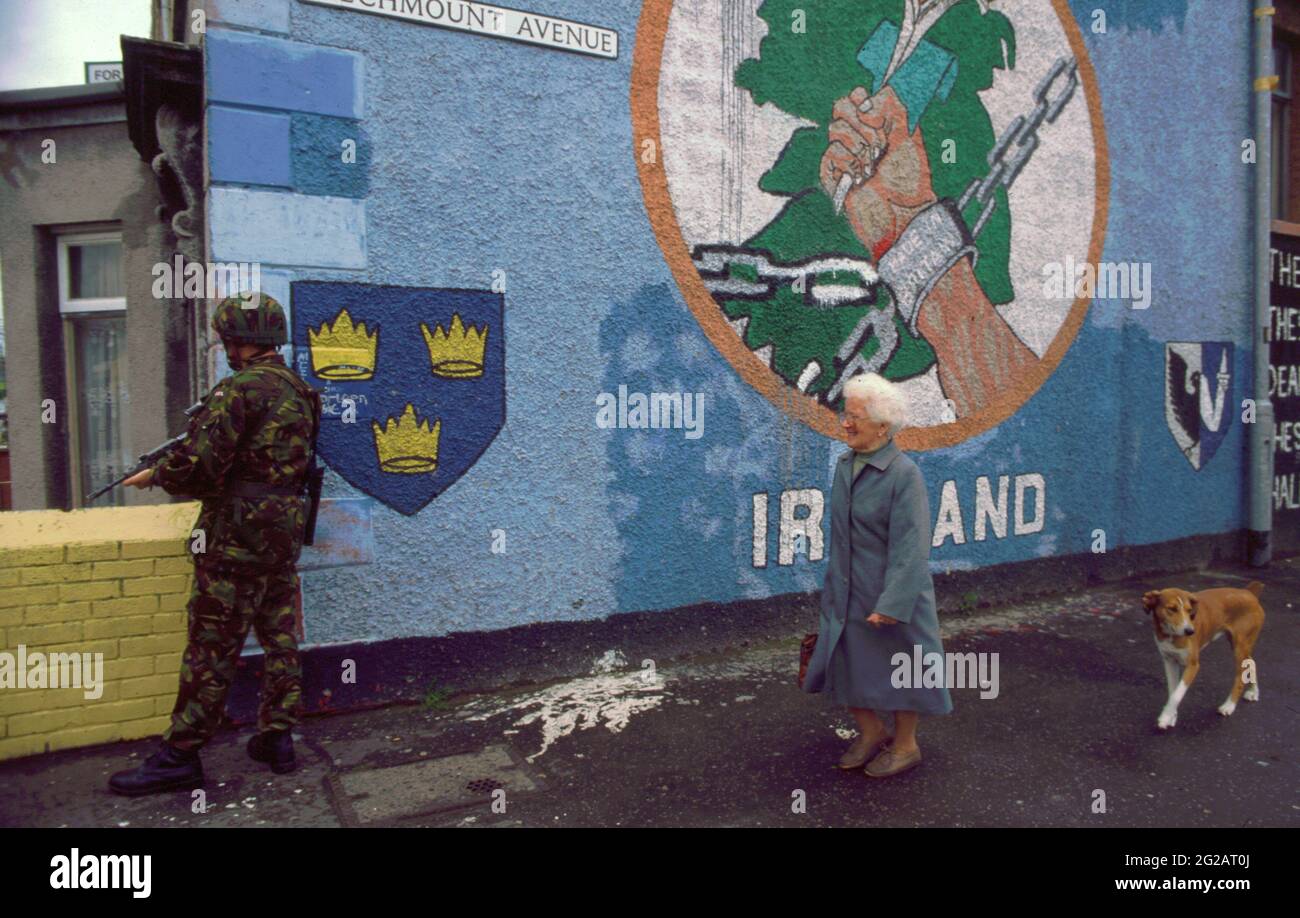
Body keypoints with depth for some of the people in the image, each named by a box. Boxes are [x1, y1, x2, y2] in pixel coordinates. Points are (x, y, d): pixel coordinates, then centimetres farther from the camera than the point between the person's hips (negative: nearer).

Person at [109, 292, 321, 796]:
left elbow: (197, 464, -20)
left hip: (237, 542, -8)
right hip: (285, 537, 8)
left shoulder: (240, 389, -15)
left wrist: (154, 475, 0)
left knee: (211, 652, 0)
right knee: (280, 642, 13)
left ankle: (179, 756, 10)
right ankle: (276, 739, 21)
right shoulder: (301, 393, 12)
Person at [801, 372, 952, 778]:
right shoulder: (844, 465, 2)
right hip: (846, 592, 7)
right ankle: (871, 732, 35)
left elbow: (910, 546, -22)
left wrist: (892, 603, -25)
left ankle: (905, 745, 34)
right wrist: (833, 586, 17)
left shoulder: (904, 473, -20)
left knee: (900, 669, 11)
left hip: (891, 593, -6)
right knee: (842, 661, 11)